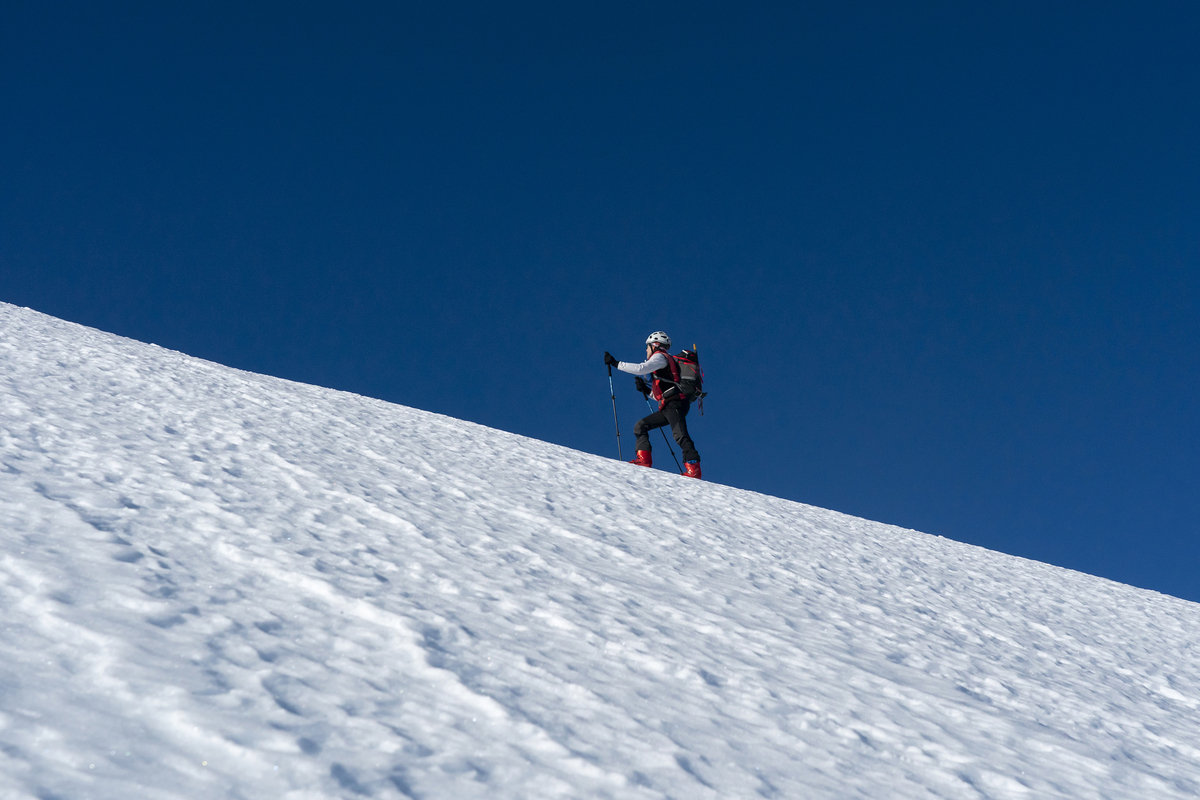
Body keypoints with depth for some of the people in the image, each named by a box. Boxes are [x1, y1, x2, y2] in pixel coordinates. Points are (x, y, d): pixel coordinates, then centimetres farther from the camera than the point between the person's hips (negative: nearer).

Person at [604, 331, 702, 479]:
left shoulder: (660, 356, 4)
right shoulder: (665, 365, 33)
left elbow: (641, 368, -13)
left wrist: (616, 363, -8)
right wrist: (646, 390, 19)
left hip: (675, 403, -10)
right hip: (668, 407, 10)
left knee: (680, 435, -23)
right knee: (640, 426, 10)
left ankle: (693, 468, -32)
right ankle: (644, 459, -1)